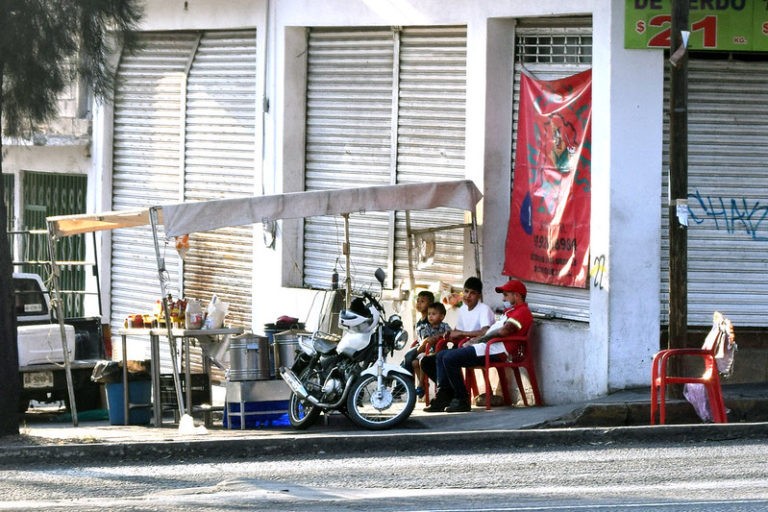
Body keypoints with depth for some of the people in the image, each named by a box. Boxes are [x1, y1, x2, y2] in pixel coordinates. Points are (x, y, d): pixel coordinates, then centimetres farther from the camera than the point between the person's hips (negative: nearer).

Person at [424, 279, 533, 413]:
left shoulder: (523, 311, -7)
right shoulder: (510, 310, 28)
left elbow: (503, 331, -20)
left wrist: (478, 340, -11)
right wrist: (473, 340, 7)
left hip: (496, 350, -11)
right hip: (487, 346, 11)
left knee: (450, 358, -23)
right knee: (441, 356, 7)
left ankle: (462, 401, -18)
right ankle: (443, 398, -4)